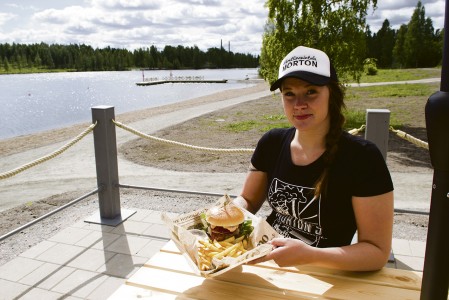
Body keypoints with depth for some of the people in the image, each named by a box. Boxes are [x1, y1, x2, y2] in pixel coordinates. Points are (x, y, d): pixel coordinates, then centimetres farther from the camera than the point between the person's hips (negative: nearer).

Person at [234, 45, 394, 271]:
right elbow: (247, 200, 8)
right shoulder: (272, 143, -3)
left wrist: (308, 255, -29)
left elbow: (377, 251, -15)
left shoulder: (362, 157, -17)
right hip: (267, 265, 5)